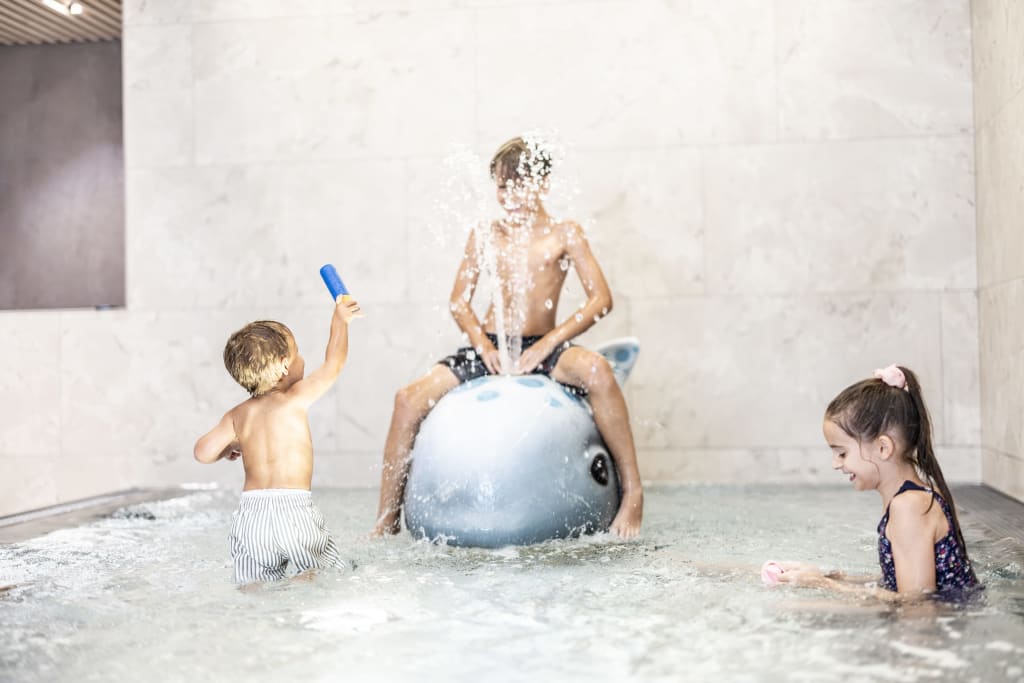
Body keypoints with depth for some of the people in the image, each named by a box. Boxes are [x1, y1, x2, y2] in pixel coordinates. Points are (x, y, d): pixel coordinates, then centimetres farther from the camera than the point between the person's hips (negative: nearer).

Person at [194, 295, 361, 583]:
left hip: (249, 514, 4)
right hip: (293, 510, -4)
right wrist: (340, 319, 15)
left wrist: (230, 449, 30)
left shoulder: (237, 416, 10)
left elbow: (203, 452, 8)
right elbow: (333, 364, 3)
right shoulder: (295, 399, -2)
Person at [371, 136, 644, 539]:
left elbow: (601, 299, -7)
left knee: (597, 370, -36)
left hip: (542, 348, -3)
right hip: (490, 347, 3)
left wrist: (546, 345, -16)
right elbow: (459, 302, 11)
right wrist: (482, 344, -9)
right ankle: (388, 520, -4)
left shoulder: (565, 235, 2)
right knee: (409, 399, -17)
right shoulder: (484, 238, 10)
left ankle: (632, 492, -25)